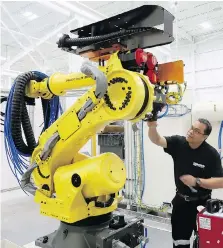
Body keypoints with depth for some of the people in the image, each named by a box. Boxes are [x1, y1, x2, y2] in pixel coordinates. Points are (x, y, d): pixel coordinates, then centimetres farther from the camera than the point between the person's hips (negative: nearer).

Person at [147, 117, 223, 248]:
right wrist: (152, 127, -43)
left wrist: (196, 181, -29)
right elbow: (157, 140, -23)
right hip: (181, 200, 2)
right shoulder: (178, 143, -10)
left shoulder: (211, 154, -17)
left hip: (202, 203, -2)